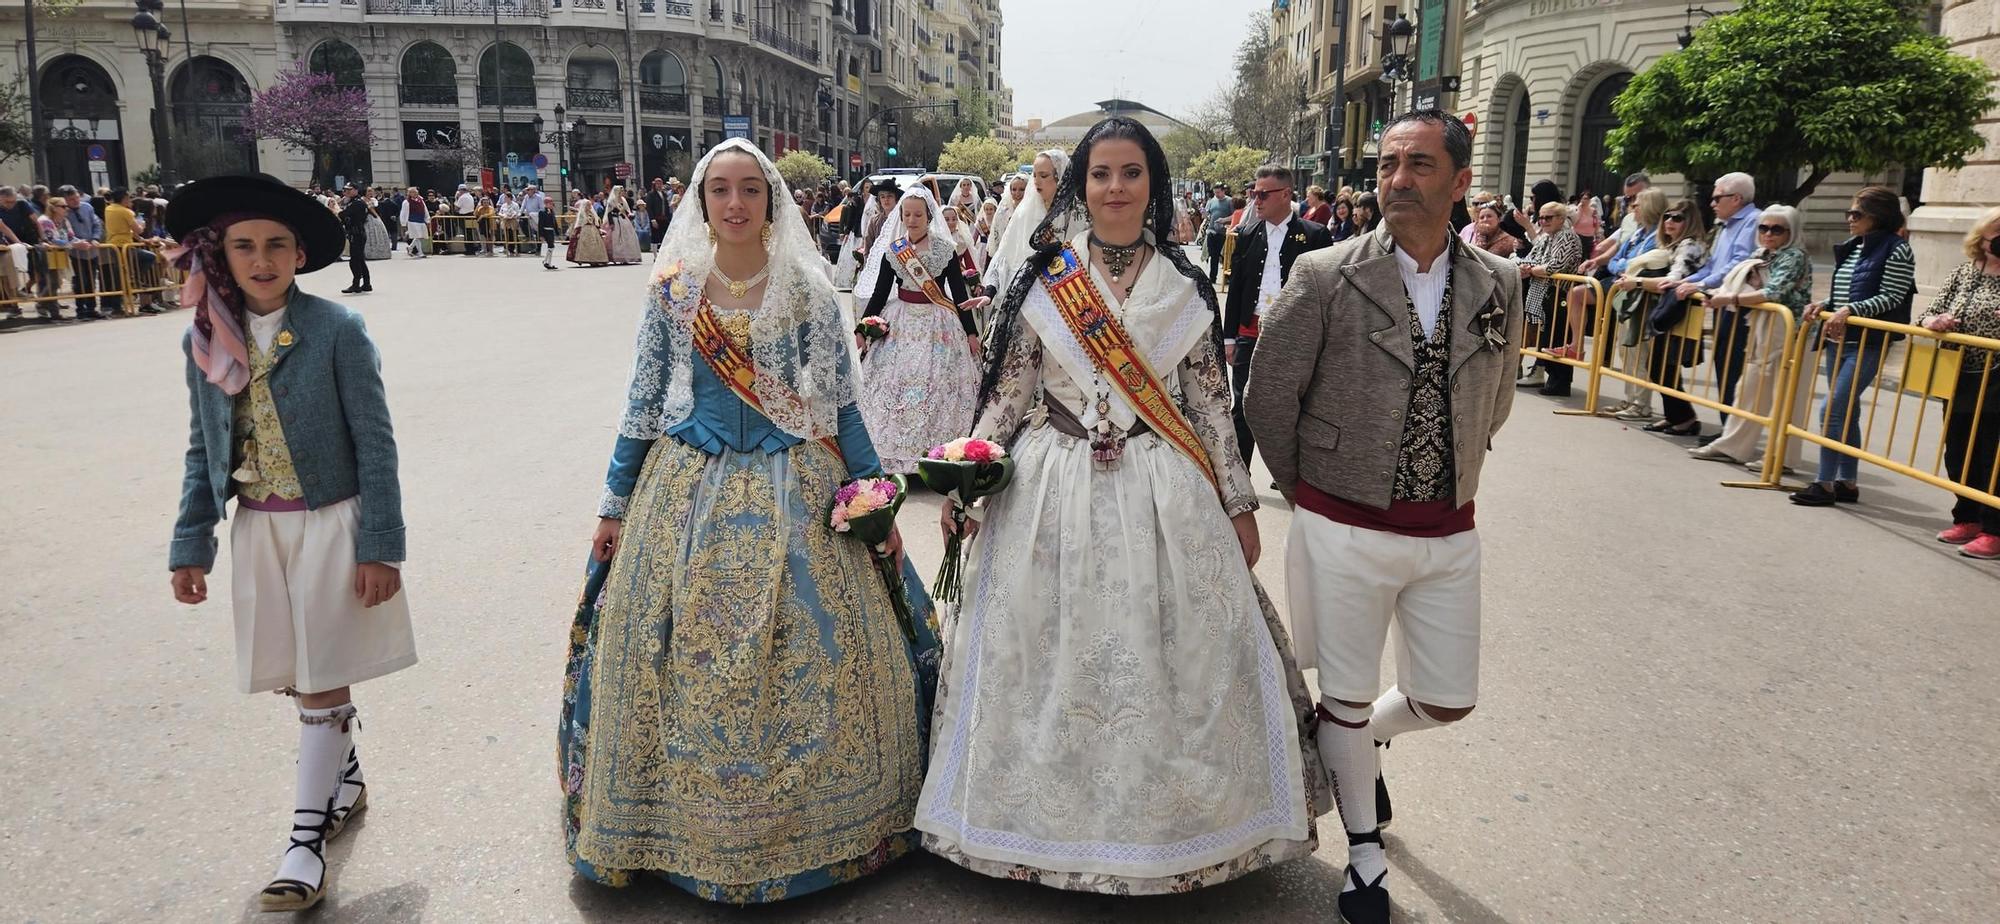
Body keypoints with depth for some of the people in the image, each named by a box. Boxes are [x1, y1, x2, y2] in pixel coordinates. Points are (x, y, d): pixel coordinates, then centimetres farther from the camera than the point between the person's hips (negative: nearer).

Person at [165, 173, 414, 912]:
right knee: (294, 677, 15)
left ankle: (307, 837, 10)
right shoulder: (206, 339, 2)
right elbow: (203, 452, 9)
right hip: (258, 528, 5)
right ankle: (345, 775, 39)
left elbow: (375, 445, -12)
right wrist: (191, 546, 7)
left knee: (322, 681, 0)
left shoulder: (336, 330, -13)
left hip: (331, 523, -5)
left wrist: (381, 546, -13)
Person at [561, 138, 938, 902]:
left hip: (794, 493, -1)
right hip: (689, 491, 1)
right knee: (686, 659, 6)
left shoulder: (807, 289, 0)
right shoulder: (672, 289, 3)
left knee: (808, 658, 1)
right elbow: (643, 402, 8)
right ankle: (687, 825, 25)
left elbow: (840, 405, 3)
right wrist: (615, 504, 8)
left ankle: (809, 825, 20)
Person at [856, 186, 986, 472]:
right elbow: (879, 293, 7)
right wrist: (861, 330, 4)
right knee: (895, 387, -1)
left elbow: (959, 293, 1)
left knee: (937, 387, -4)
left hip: (938, 324, -2)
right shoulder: (892, 250, 4)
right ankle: (897, 455, 11)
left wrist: (972, 332, 2)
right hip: (901, 323, 2)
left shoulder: (945, 248, -2)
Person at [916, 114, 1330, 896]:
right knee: (1054, 662, 5)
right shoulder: (1043, 280, 2)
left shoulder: (1185, 288, 5)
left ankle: (1159, 814, 23)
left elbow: (1211, 404, 7)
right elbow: (1006, 394, 4)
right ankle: (1055, 820, 24)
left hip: (1166, 501, 1)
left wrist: (1238, 505, 6)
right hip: (1054, 492, -1)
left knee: (1171, 662, 4)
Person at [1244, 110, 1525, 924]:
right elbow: (1269, 399, -4)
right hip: (1344, 530, -3)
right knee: (1347, 696, 9)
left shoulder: (1498, 286, 1)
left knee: (1446, 698, 12)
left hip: (1447, 533, 4)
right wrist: (1309, 492, 4)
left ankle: (1366, 741, 46)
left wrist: (1446, 480, 14)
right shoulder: (1325, 278, -11)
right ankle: (1365, 852, 31)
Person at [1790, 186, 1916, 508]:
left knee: (1833, 411, -12)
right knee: (1846, 412, 12)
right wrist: (1822, 305, 4)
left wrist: (1850, 310, -24)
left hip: (1867, 345, -8)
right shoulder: (1850, 248, 15)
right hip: (1837, 341, 8)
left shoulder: (1897, 251, -8)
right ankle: (1847, 484, 19)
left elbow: (1889, 299, -14)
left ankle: (1825, 483, -6)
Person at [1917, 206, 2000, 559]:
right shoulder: (1963, 272, 8)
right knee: (1958, 454, 13)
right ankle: (1967, 519, 29)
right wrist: (1933, 321, -11)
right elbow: (1931, 311, 12)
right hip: (1959, 381, 5)